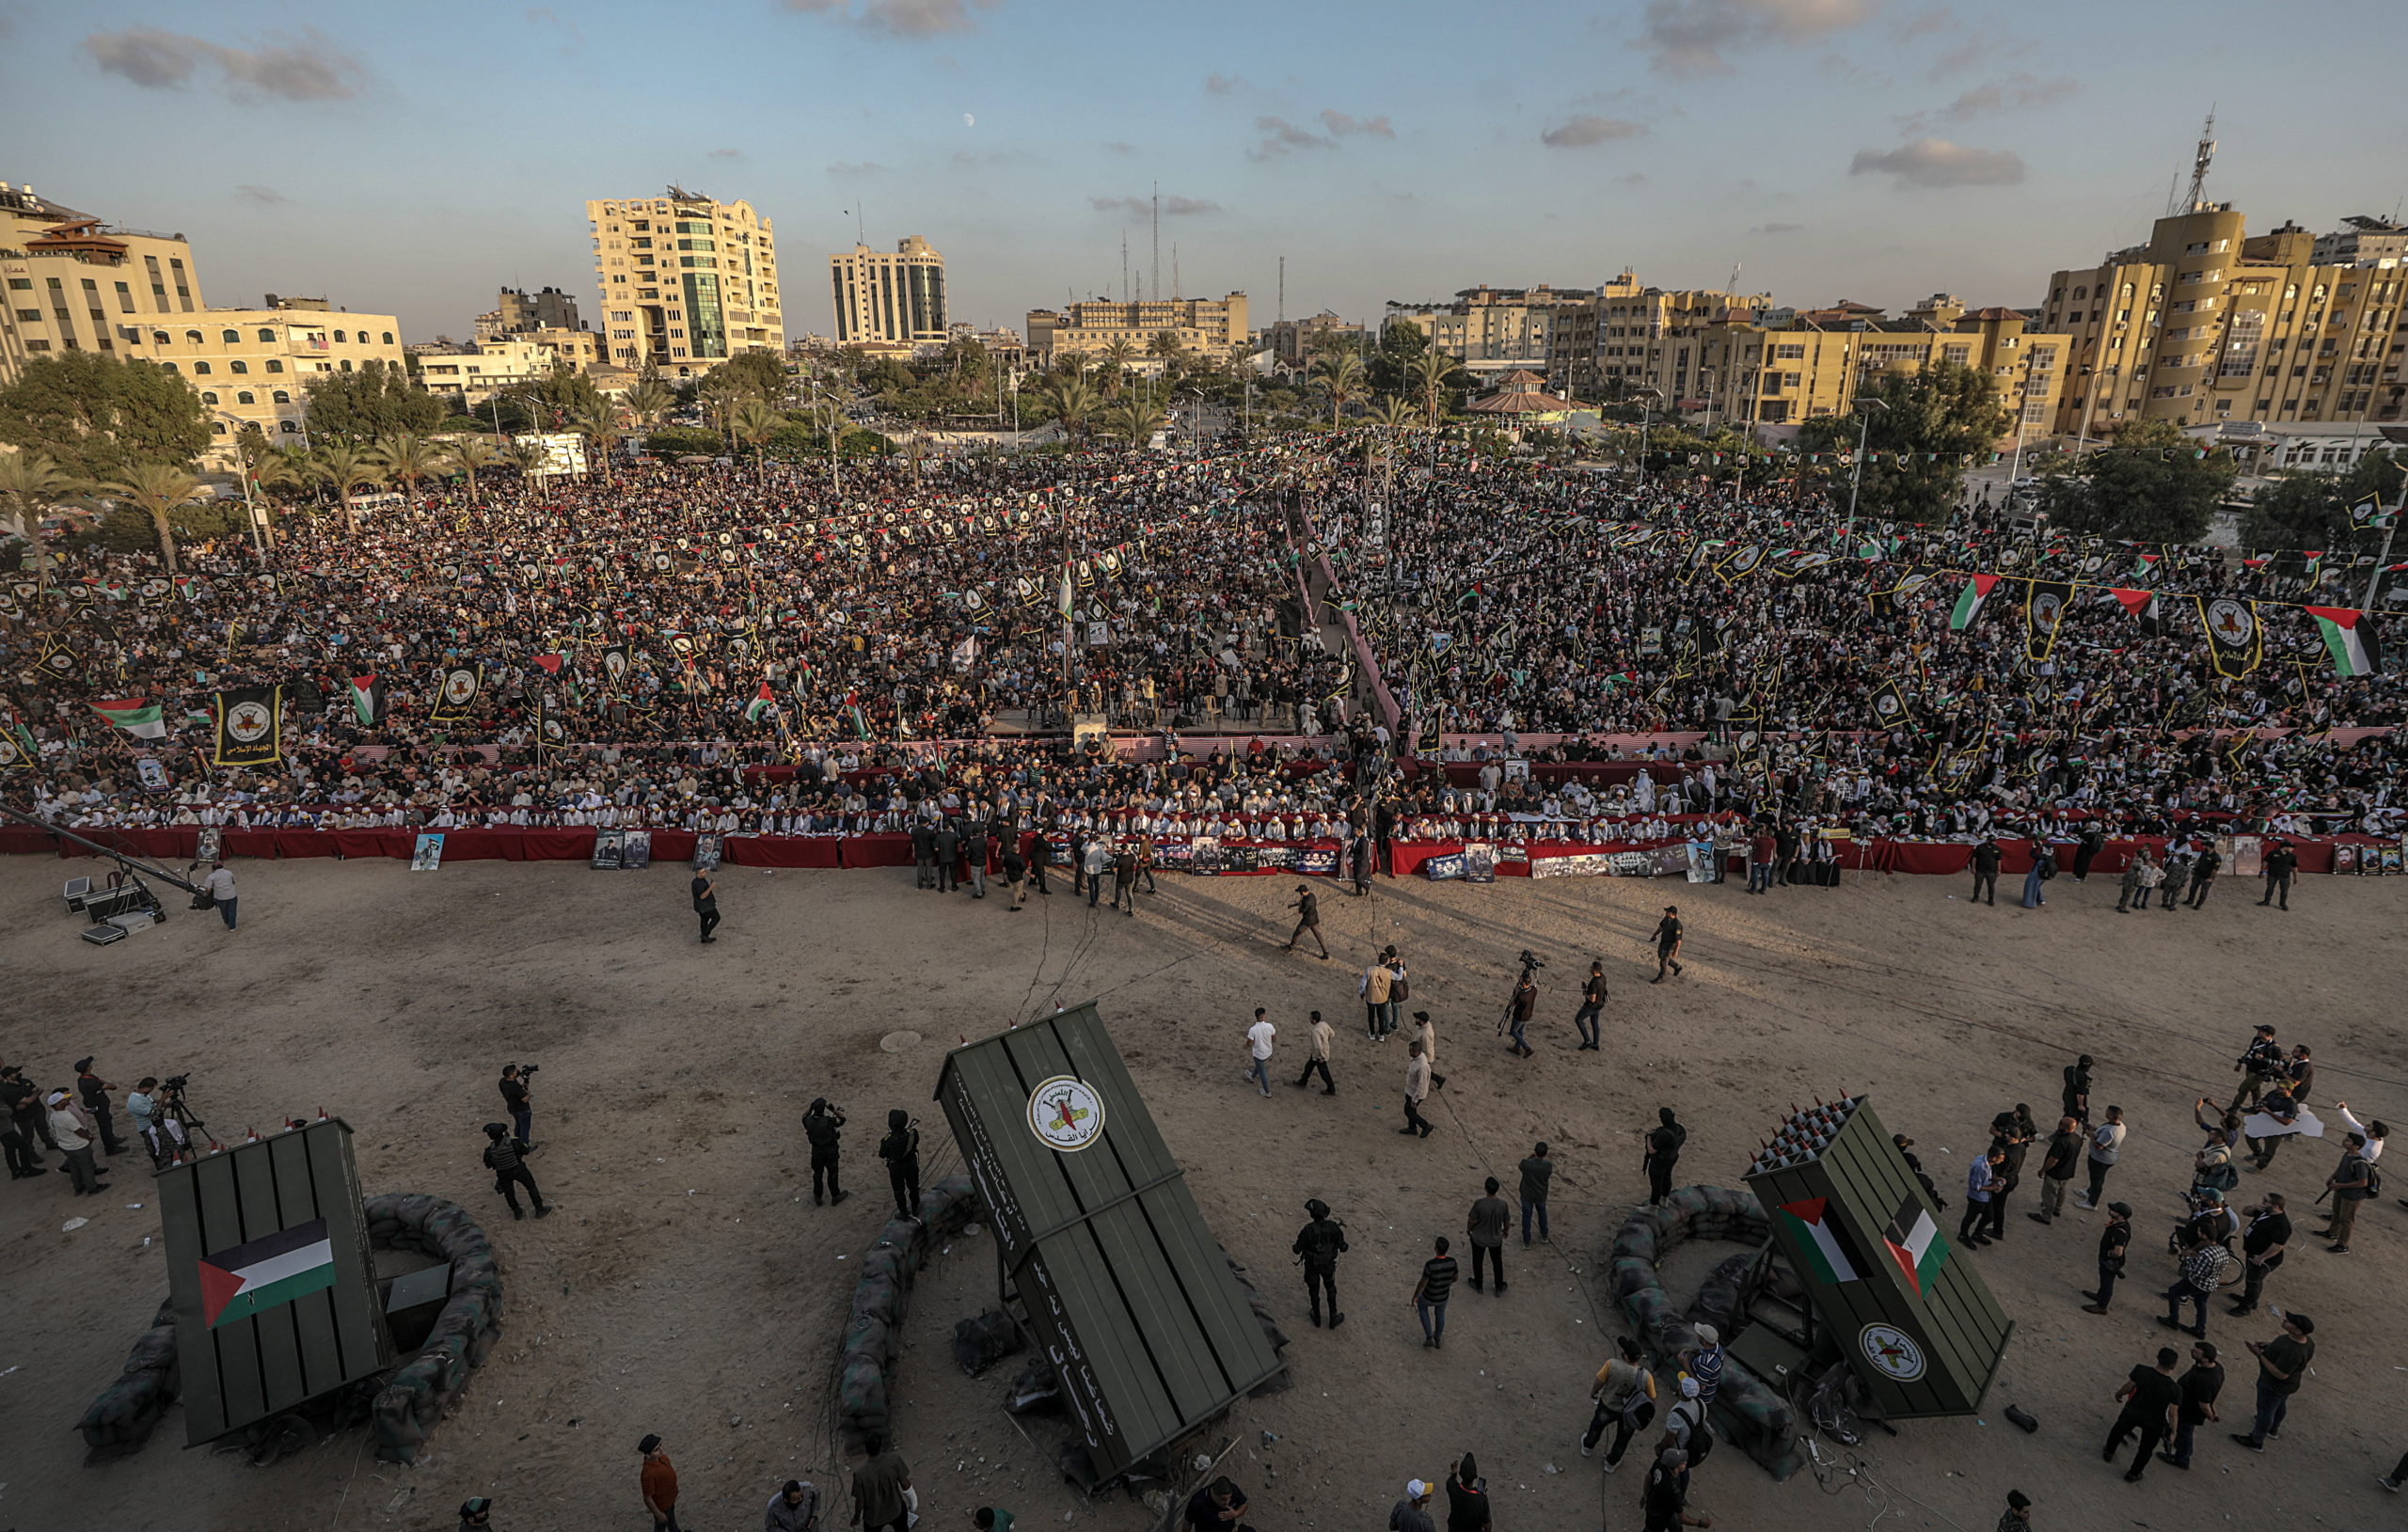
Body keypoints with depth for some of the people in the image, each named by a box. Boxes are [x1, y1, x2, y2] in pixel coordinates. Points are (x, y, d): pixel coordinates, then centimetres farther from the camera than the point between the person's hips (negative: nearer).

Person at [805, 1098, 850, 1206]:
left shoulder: (809, 1121, -20)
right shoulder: (828, 1121, -30)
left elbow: (804, 1116, 5)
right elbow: (843, 1119, -14)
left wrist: (810, 1107, -6)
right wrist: (833, 1109, -20)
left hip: (816, 1153, 3)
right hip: (831, 1152, -3)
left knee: (817, 1174, 21)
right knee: (832, 1174, 16)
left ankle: (817, 1197, 35)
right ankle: (835, 1196, 32)